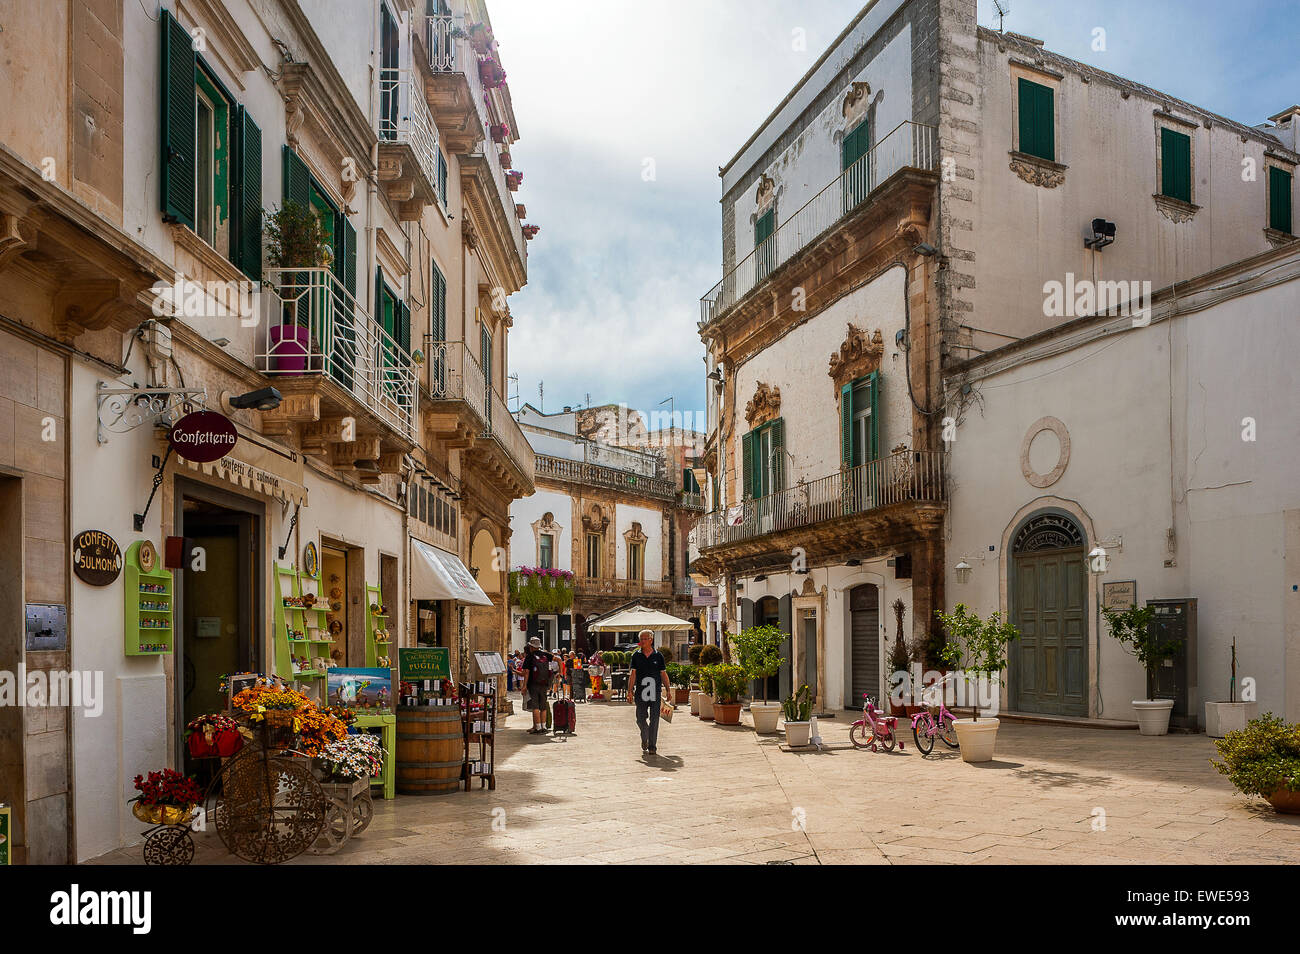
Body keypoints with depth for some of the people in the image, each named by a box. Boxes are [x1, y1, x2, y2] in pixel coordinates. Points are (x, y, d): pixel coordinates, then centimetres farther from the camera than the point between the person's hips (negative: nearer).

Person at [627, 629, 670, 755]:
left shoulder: (658, 655, 3)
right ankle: (644, 739, 33)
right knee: (640, 718, 6)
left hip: (655, 692, -1)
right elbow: (633, 674, 4)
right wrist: (630, 691, -3)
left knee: (654, 719, -3)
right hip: (640, 692, 1)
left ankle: (652, 746, 3)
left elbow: (663, 674, 8)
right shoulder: (636, 656, 5)